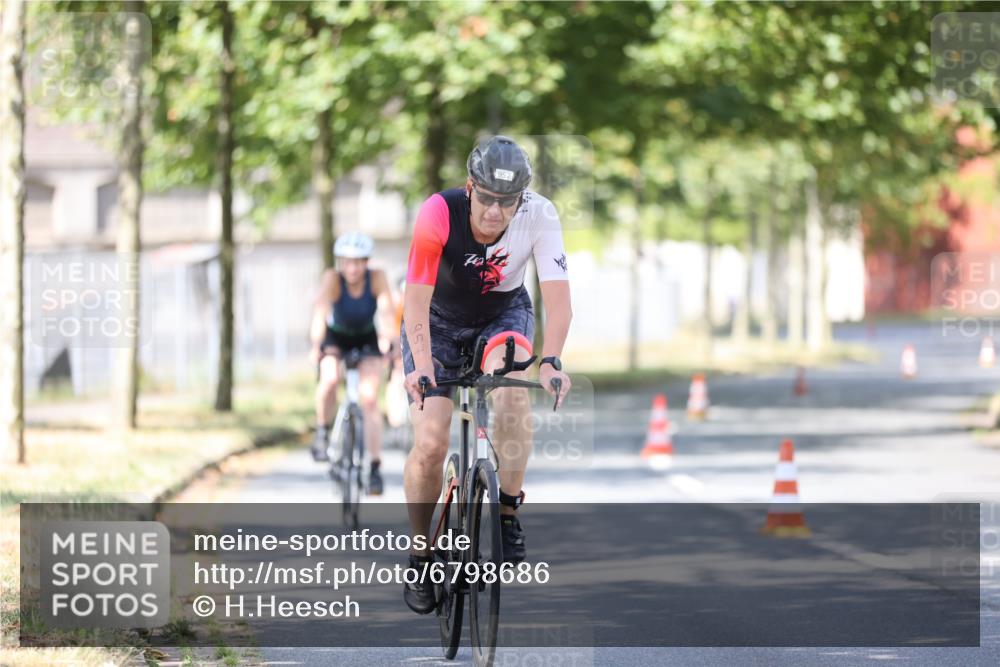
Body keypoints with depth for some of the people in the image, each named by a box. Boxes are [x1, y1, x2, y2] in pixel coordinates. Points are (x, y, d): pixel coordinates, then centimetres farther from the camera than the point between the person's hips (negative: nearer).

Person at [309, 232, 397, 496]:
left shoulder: (377, 278, -24)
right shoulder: (332, 278, -27)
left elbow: (386, 309, -36)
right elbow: (321, 308, -41)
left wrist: (389, 341, -52)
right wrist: (316, 345, -56)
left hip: (366, 340, 1)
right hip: (335, 338, -1)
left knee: (369, 398, -14)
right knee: (330, 379, -30)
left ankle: (375, 467, -9)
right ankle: (323, 432, -5)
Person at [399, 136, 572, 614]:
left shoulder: (539, 216, -27)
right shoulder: (439, 213, -31)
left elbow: (557, 295, -31)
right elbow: (416, 300, -32)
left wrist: (551, 360, -47)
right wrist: (421, 367, -46)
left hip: (503, 311, 1)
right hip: (439, 319, -1)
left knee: (511, 386, -32)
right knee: (430, 444, -13)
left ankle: (508, 515, -20)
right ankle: (420, 553, 9)